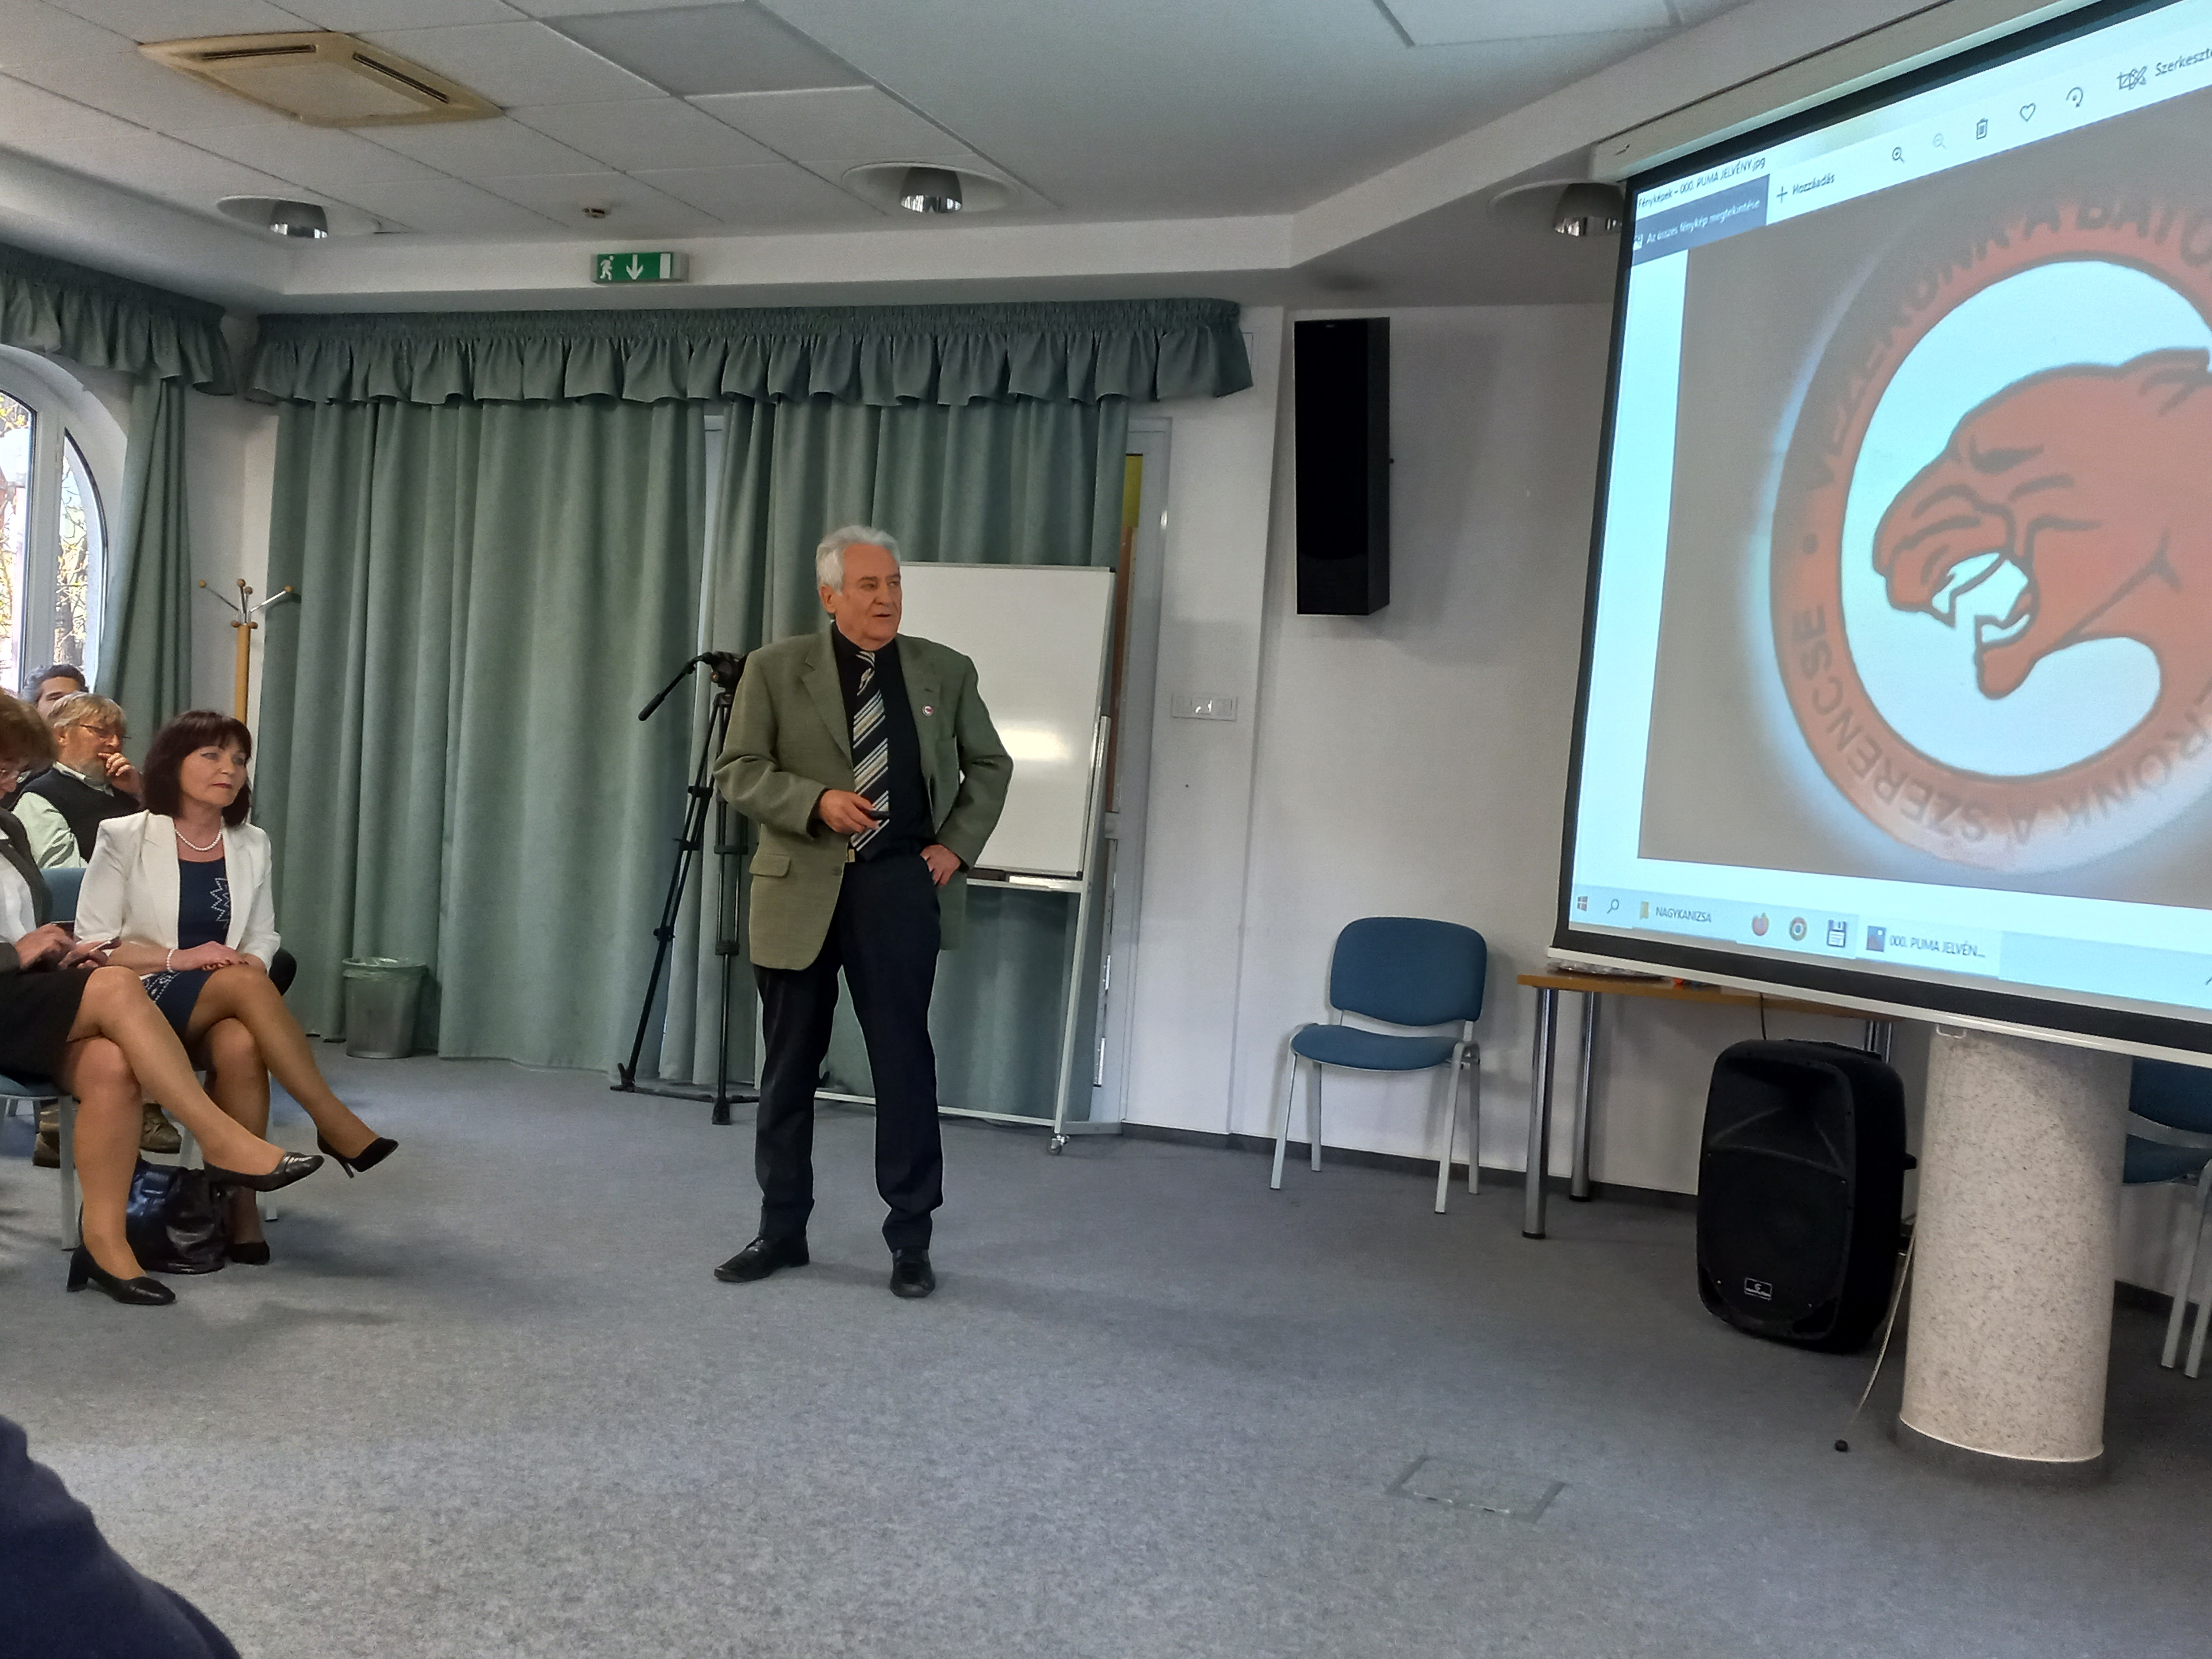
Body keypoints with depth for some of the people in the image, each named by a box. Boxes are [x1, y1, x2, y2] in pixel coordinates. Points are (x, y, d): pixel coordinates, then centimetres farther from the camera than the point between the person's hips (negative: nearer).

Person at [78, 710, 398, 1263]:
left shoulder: (251, 844, 9)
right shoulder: (125, 838, -2)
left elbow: (264, 937, 13)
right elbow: (92, 945, -3)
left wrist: (250, 963, -11)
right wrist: (179, 959, -18)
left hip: (224, 1010, 3)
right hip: (141, 1004, -3)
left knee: (242, 1045, -35)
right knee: (244, 984, -34)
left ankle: (241, 1200, -28)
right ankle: (335, 1125, -31)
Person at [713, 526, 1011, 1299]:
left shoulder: (945, 672, 6)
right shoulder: (776, 669, 2)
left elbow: (989, 765, 15)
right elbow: (736, 769, -2)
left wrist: (957, 843, 2)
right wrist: (817, 800, -17)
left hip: (900, 887, 0)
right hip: (801, 887, 1)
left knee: (904, 1060, -1)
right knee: (790, 1063, 10)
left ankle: (911, 1237, 10)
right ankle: (782, 1227, 23)